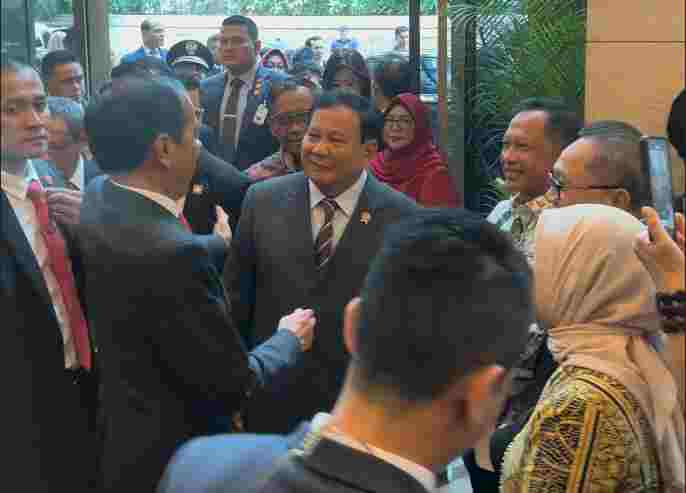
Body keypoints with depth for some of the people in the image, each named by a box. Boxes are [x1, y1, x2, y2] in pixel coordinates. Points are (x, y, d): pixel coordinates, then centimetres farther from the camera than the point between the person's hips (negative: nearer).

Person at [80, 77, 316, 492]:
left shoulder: (101, 195, -6)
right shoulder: (172, 253, -33)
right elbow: (236, 387, -25)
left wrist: (224, 244, 31)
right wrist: (290, 339, -6)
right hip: (172, 456, -8)